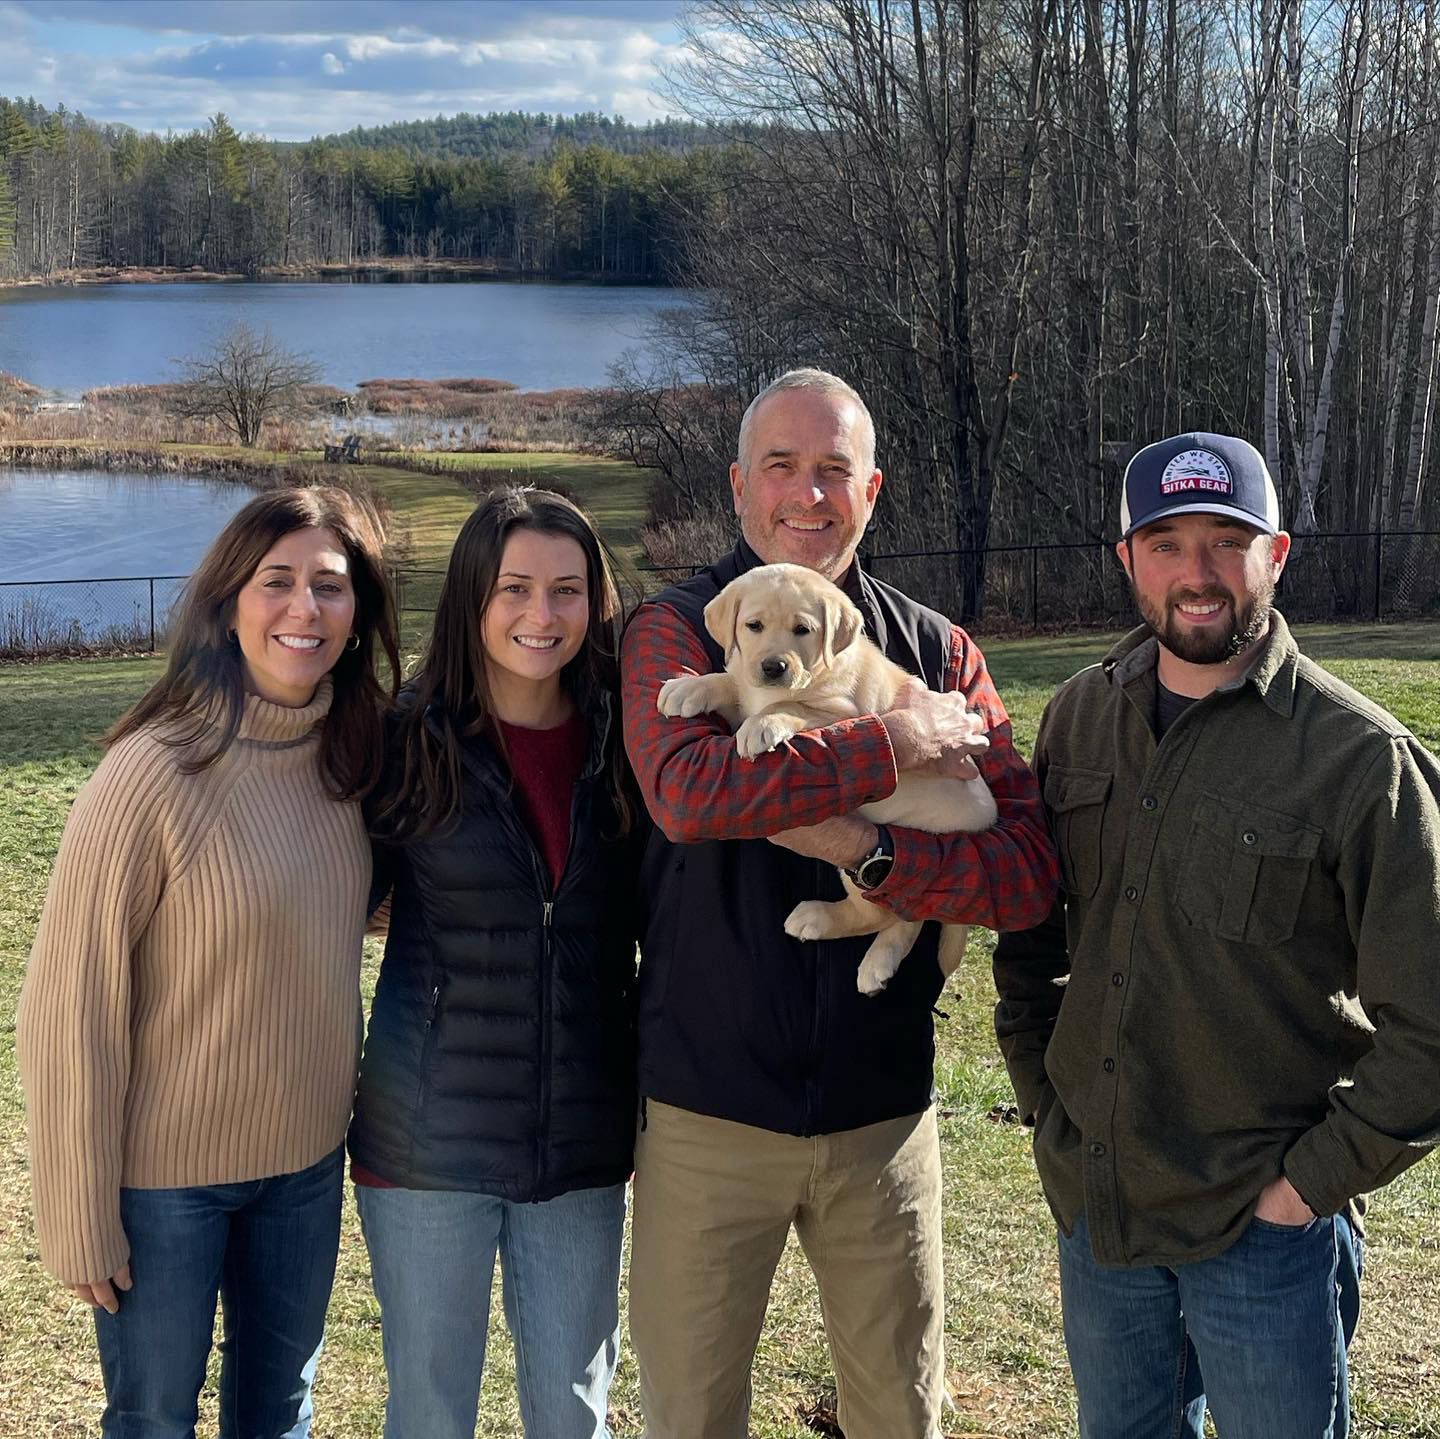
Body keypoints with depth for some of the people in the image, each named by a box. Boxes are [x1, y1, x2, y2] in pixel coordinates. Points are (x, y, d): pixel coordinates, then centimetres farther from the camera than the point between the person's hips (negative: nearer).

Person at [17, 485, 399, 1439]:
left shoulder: (352, 752, -3)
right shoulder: (156, 772, -21)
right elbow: (71, 1009, -17)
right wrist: (82, 1220, -13)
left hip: (307, 1155, 5)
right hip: (167, 1176, -5)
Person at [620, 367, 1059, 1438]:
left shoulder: (938, 654, 3)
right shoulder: (675, 632, -3)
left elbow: (1029, 874, -7)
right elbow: (685, 788, -26)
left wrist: (869, 852, -22)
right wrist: (898, 746, -21)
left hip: (883, 1110, 2)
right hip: (709, 1109, -2)